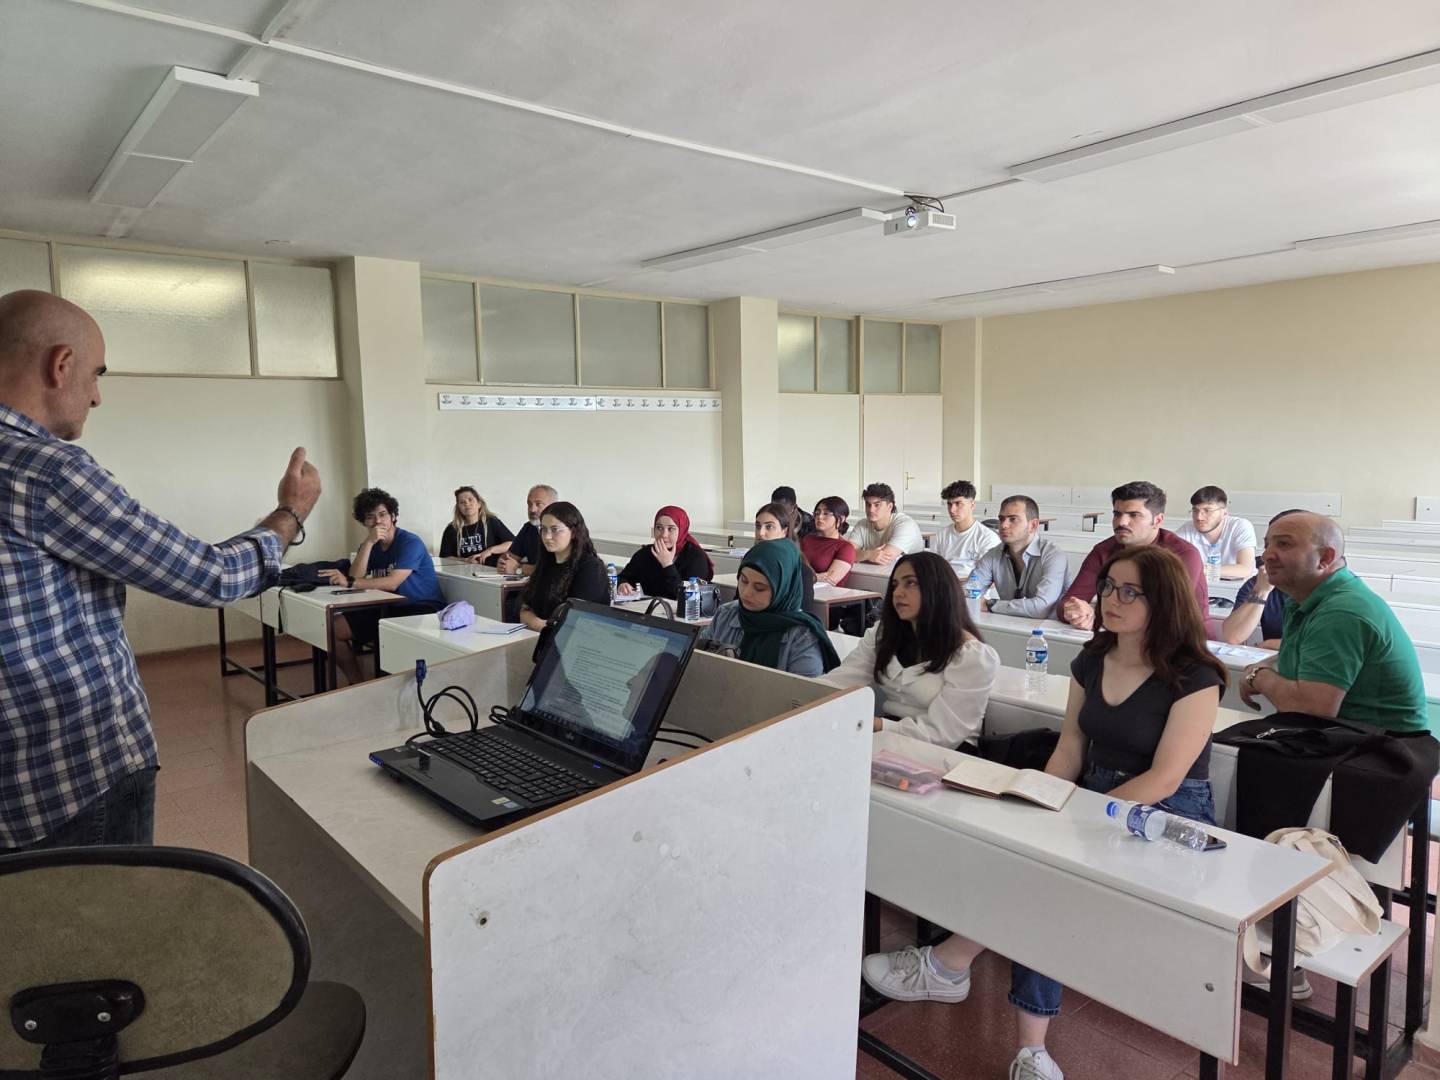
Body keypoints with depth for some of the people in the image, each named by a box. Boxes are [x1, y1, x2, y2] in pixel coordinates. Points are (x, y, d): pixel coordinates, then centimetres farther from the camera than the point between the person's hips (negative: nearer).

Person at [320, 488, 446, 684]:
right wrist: (369, 542, -19)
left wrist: (348, 582, -28)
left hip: (423, 609, -7)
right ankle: (356, 683, 12)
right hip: (389, 608, 8)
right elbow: (355, 577, -9)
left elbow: (392, 583, -24)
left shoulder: (410, 543, -14)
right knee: (335, 630, 0)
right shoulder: (369, 545, 8)